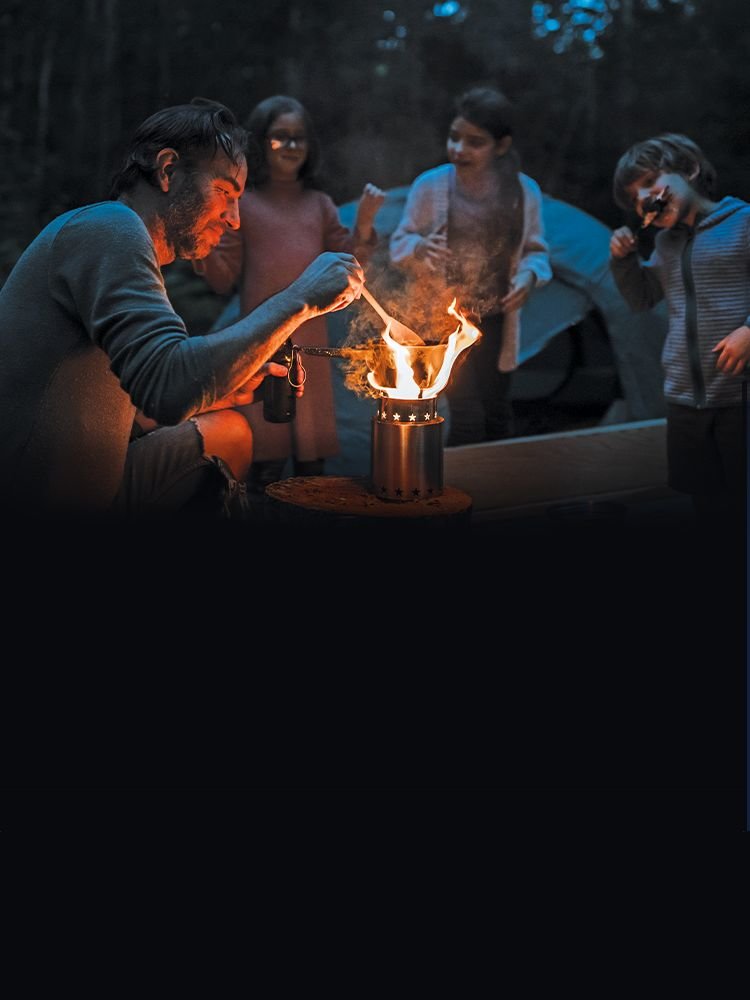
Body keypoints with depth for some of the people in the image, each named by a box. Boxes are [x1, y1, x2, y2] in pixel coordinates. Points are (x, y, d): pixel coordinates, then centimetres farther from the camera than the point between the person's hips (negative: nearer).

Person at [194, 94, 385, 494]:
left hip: (311, 338, 3)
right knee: (265, 446, 2)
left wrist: (363, 224, -5)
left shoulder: (319, 204, 10)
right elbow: (224, 280, 0)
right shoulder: (242, 204, 0)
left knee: (312, 449, 10)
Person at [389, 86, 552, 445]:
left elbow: (535, 250, 6)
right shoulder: (430, 186, -10)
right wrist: (418, 248, -25)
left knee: (497, 414, 12)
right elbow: (399, 244, -2)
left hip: (495, 323, 3)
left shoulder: (524, 191, -5)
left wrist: (530, 275, -16)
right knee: (467, 416, -8)